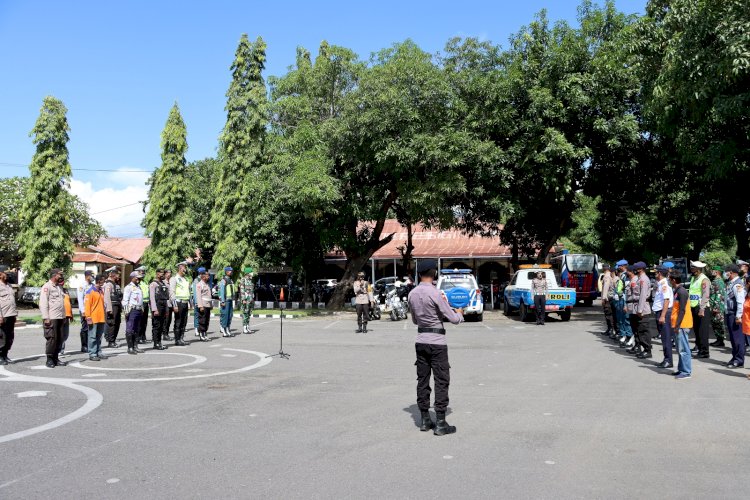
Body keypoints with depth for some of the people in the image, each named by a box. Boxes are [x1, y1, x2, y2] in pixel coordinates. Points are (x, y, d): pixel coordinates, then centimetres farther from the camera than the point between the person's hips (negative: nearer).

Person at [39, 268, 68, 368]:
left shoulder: (59, 287, 19)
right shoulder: (47, 287, -5)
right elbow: (43, 303, -11)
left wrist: (64, 316, 17)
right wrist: (45, 318, -17)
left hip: (60, 317, 8)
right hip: (51, 318, -8)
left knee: (59, 339, 8)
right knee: (52, 338, -6)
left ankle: (56, 358, 14)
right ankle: (49, 359, 2)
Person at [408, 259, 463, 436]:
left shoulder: (412, 294, 3)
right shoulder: (435, 294, -17)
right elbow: (453, 319, -13)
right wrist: (460, 313, 9)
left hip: (420, 341, 6)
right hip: (437, 342, -6)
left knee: (422, 380, 11)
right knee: (441, 381, 0)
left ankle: (425, 420, 17)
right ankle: (440, 424, 1)